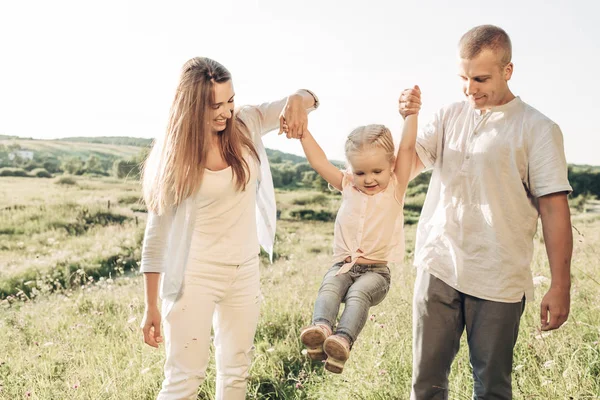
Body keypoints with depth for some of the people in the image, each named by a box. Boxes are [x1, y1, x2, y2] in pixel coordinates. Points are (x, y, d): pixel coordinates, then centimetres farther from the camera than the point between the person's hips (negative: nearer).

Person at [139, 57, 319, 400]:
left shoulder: (245, 126, -3)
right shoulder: (175, 154, -12)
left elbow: (308, 98, 1)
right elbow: (158, 233, -7)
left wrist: (299, 100, -25)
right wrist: (151, 307, -5)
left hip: (246, 271, 5)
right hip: (194, 277, -4)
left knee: (236, 372, 15)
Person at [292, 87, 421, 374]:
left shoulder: (395, 188, 5)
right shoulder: (347, 186, 13)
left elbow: (407, 148, -4)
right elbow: (320, 162, 6)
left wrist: (411, 113, -10)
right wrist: (302, 131, 0)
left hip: (376, 270, -3)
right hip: (343, 264, 3)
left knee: (358, 294, -32)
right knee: (329, 288, -29)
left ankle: (343, 339, -50)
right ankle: (321, 327, -49)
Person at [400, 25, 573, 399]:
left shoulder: (537, 128, -1)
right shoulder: (449, 116, 11)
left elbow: (554, 208, -5)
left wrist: (561, 287, -8)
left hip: (498, 282, -3)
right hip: (438, 268, 3)